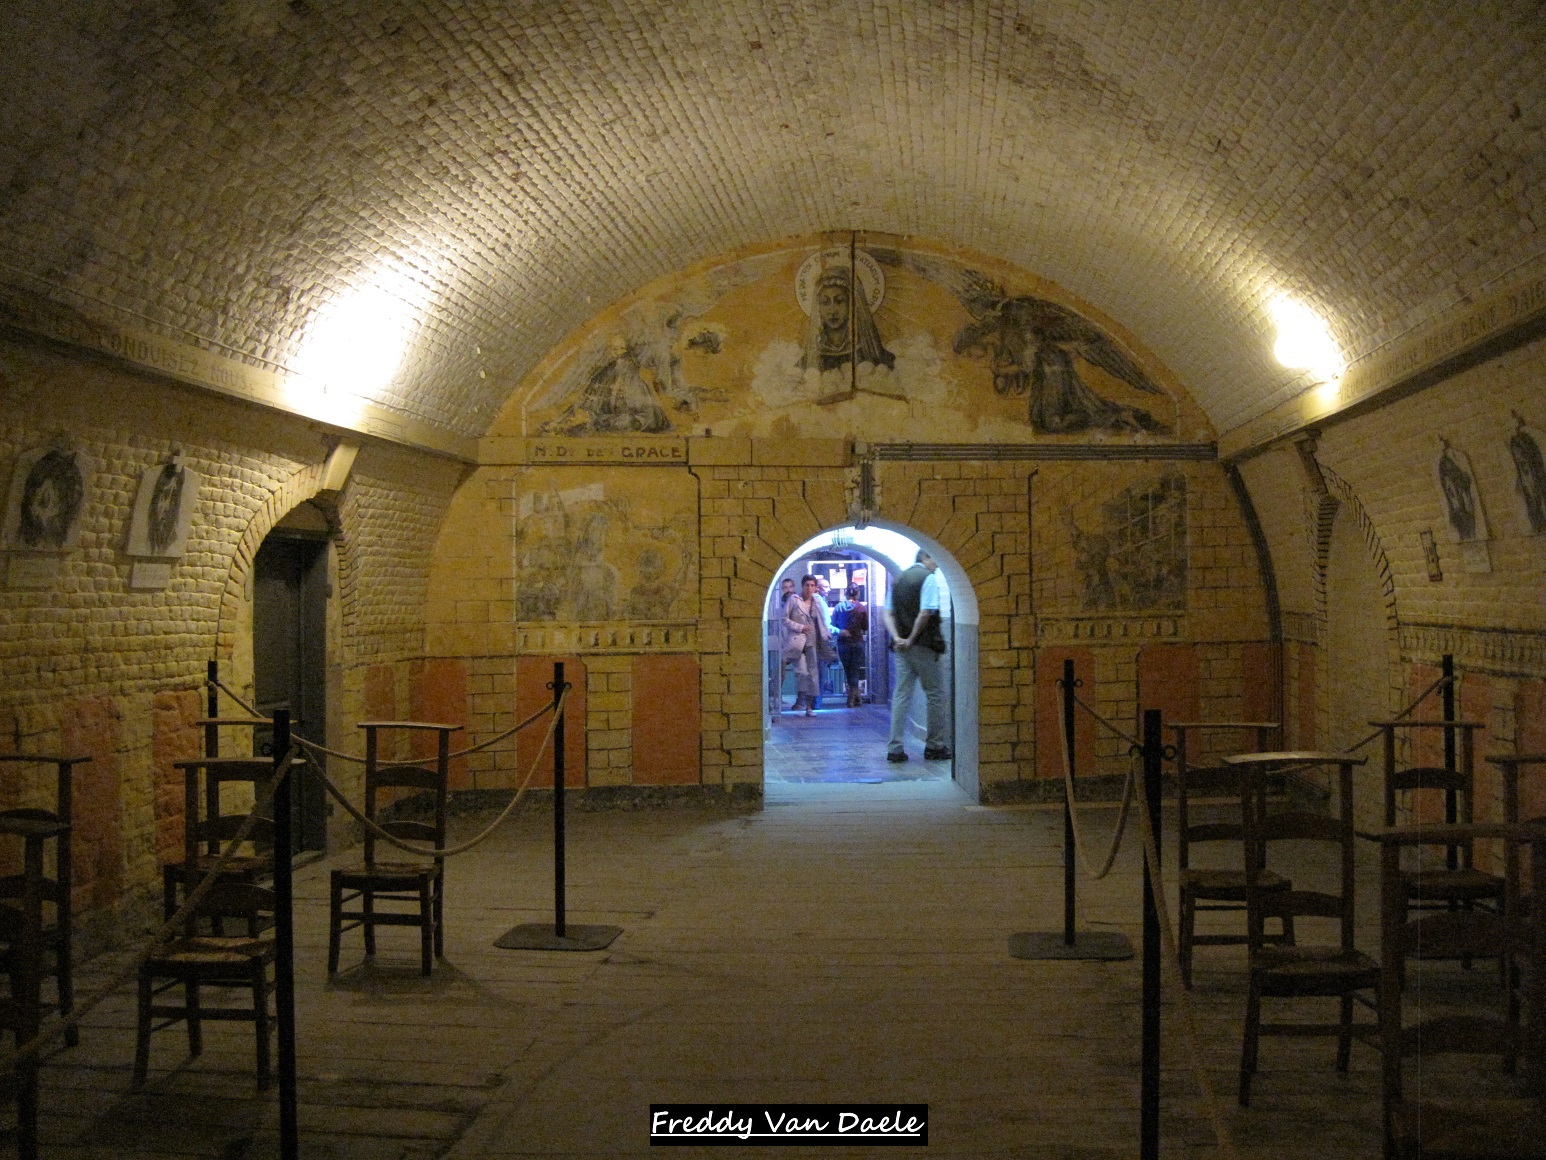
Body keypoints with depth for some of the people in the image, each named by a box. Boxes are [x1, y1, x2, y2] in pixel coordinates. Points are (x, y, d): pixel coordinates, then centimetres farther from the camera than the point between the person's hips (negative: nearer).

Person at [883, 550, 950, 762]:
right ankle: (935, 746, 10)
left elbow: (888, 613, 8)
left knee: (900, 695, 5)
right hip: (923, 647, -6)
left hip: (901, 647, 6)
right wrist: (912, 639, -11)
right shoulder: (928, 578, -7)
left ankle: (894, 748, 0)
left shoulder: (898, 579, 15)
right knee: (934, 695, 6)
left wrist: (897, 638, -2)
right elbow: (925, 613, -18)